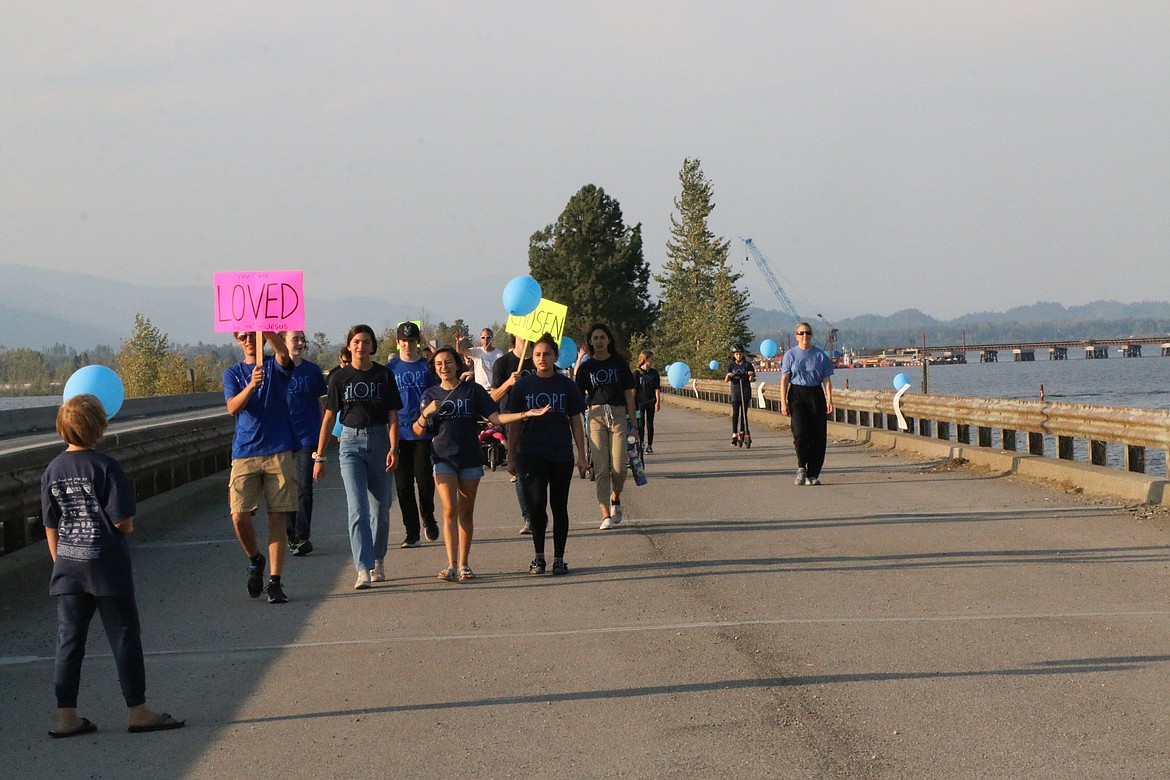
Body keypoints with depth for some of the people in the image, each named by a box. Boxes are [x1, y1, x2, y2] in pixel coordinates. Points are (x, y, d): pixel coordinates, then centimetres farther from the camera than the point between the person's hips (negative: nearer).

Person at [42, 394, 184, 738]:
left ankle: (66, 716, 8)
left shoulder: (52, 470, 2)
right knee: (125, 638, 5)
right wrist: (128, 527, 7)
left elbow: (50, 527, 7)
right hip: (106, 567, -5)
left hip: (68, 567, 5)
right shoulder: (105, 467, -14)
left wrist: (60, 562, 17)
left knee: (69, 641, 8)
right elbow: (123, 522, -16)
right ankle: (137, 711, 10)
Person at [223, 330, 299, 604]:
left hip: (279, 452, -1)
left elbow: (283, 352, -19)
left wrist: (265, 328, -36)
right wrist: (251, 385, -25)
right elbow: (233, 407, -6)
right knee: (239, 515, -9)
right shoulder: (233, 373, 11)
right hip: (245, 453, 1)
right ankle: (255, 560, 19)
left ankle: (275, 581, 1)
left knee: (277, 517, -2)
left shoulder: (275, 366, 6)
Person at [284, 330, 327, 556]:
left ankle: (302, 537, -7)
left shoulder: (312, 370, 5)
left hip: (308, 436, 0)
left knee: (304, 489, -7)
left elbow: (320, 403, 11)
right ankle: (291, 535, 18)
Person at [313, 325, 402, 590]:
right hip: (351, 442, -1)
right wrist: (319, 457, 4)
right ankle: (363, 569, -17)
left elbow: (392, 416, 2)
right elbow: (329, 418, 6)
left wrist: (393, 448, -12)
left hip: (380, 441, 1)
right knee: (357, 508, -12)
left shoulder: (384, 375, 4)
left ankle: (378, 561, 28)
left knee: (380, 509, 8)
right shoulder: (340, 377, 4)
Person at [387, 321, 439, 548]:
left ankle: (428, 519, 20)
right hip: (399, 433, 1)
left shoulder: (428, 366, 6)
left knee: (424, 478, -7)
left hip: (425, 433, -1)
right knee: (403, 484, 1)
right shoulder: (391, 368, 6)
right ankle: (412, 533, 8)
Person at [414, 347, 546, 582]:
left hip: (470, 458, 1)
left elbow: (496, 418, 0)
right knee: (450, 509, -14)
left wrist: (524, 415, -12)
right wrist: (426, 413, -15)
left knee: (466, 512, 6)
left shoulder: (472, 390, 4)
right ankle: (452, 565, -19)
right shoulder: (431, 395, 7)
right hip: (443, 457, -1)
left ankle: (464, 565, 15)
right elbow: (418, 431, 4)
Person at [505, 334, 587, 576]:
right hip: (531, 454, -1)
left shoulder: (567, 385, 3)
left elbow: (576, 422, 7)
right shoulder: (523, 385, 3)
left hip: (561, 455, 1)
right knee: (537, 503, -11)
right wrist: (511, 457, 5)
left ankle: (558, 559, 13)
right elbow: (514, 423, 7)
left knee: (559, 506, 5)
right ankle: (539, 557, 0)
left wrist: (581, 456, 3)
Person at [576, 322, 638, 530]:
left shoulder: (619, 363, 8)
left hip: (618, 415, 0)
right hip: (596, 416, 0)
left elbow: (629, 395, 9)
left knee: (619, 468, -8)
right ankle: (606, 515, -5)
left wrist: (633, 424, 5)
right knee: (601, 469, -6)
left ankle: (615, 499, 23)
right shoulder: (586, 367, 9)